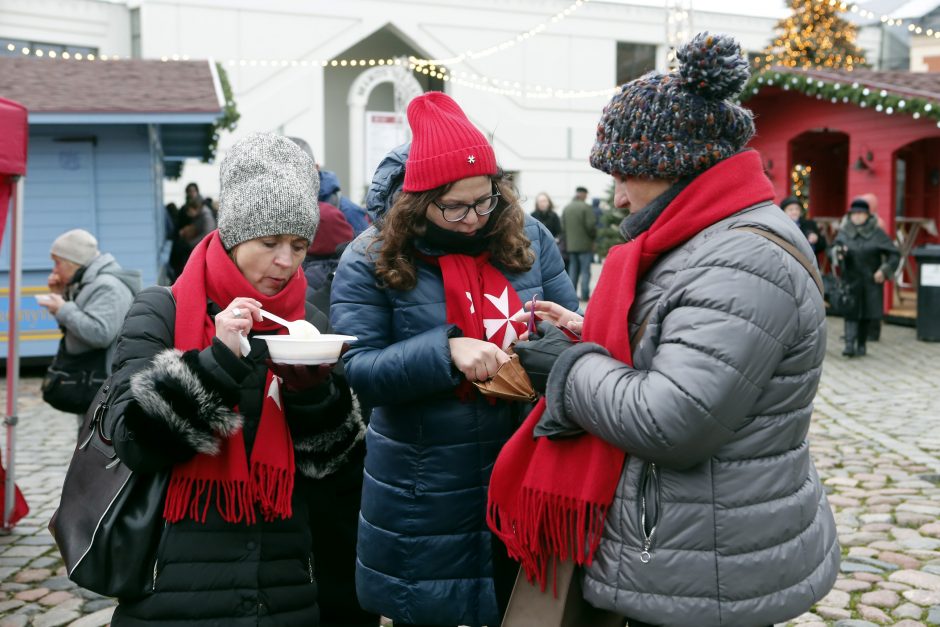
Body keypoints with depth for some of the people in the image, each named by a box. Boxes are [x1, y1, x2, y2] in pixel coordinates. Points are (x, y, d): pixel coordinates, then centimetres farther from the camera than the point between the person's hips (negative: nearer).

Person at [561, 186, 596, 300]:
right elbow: (591, 225, -15)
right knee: (585, 270, -1)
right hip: (585, 244, -6)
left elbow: (562, 226, 7)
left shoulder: (566, 208, 7)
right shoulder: (586, 207, -12)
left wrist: (567, 241, 13)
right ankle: (585, 294, -3)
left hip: (570, 245, 6)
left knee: (573, 270, 12)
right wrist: (593, 236, 3)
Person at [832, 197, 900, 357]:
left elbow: (895, 254, 0)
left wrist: (884, 270, -12)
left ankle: (862, 344, 19)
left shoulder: (877, 233, -2)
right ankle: (849, 344, -15)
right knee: (851, 311, -10)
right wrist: (838, 252, -41)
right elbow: (837, 244, -17)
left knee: (867, 313, 6)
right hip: (851, 279, 0)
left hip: (871, 279, 0)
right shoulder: (845, 232, 1)